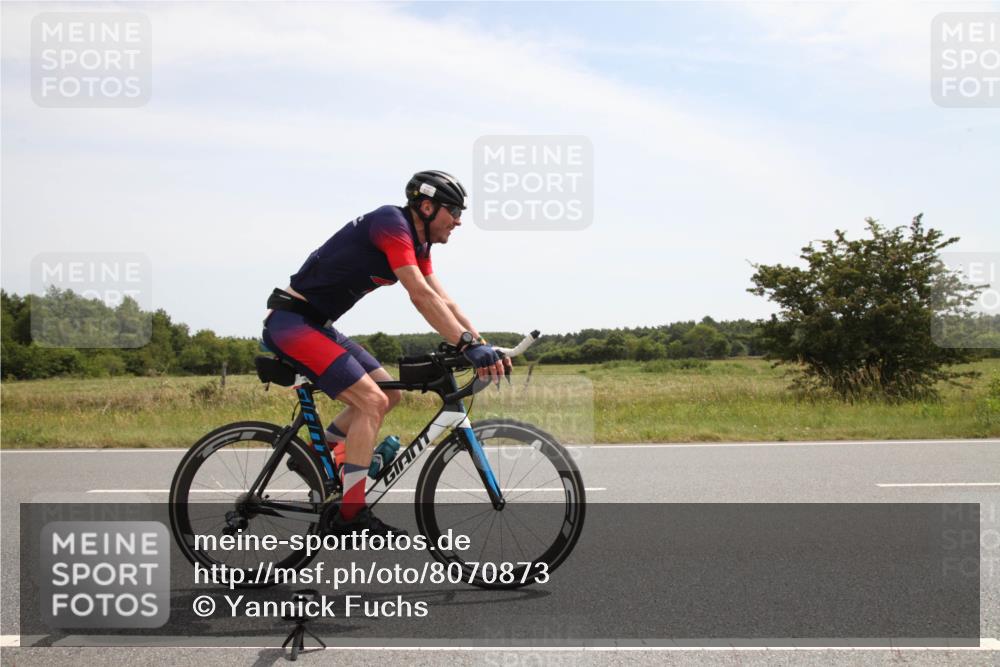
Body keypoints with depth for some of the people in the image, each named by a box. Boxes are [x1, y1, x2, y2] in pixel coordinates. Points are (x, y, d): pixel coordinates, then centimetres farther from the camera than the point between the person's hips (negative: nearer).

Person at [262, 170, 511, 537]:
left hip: (316, 325, 10)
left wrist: (483, 346, -3)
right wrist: (469, 345, -31)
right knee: (371, 401, -17)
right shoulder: (391, 222, -18)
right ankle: (351, 516, -14)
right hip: (291, 321, -10)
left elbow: (444, 302, 9)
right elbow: (420, 296, -27)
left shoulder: (417, 243, 12)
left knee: (388, 394, 11)